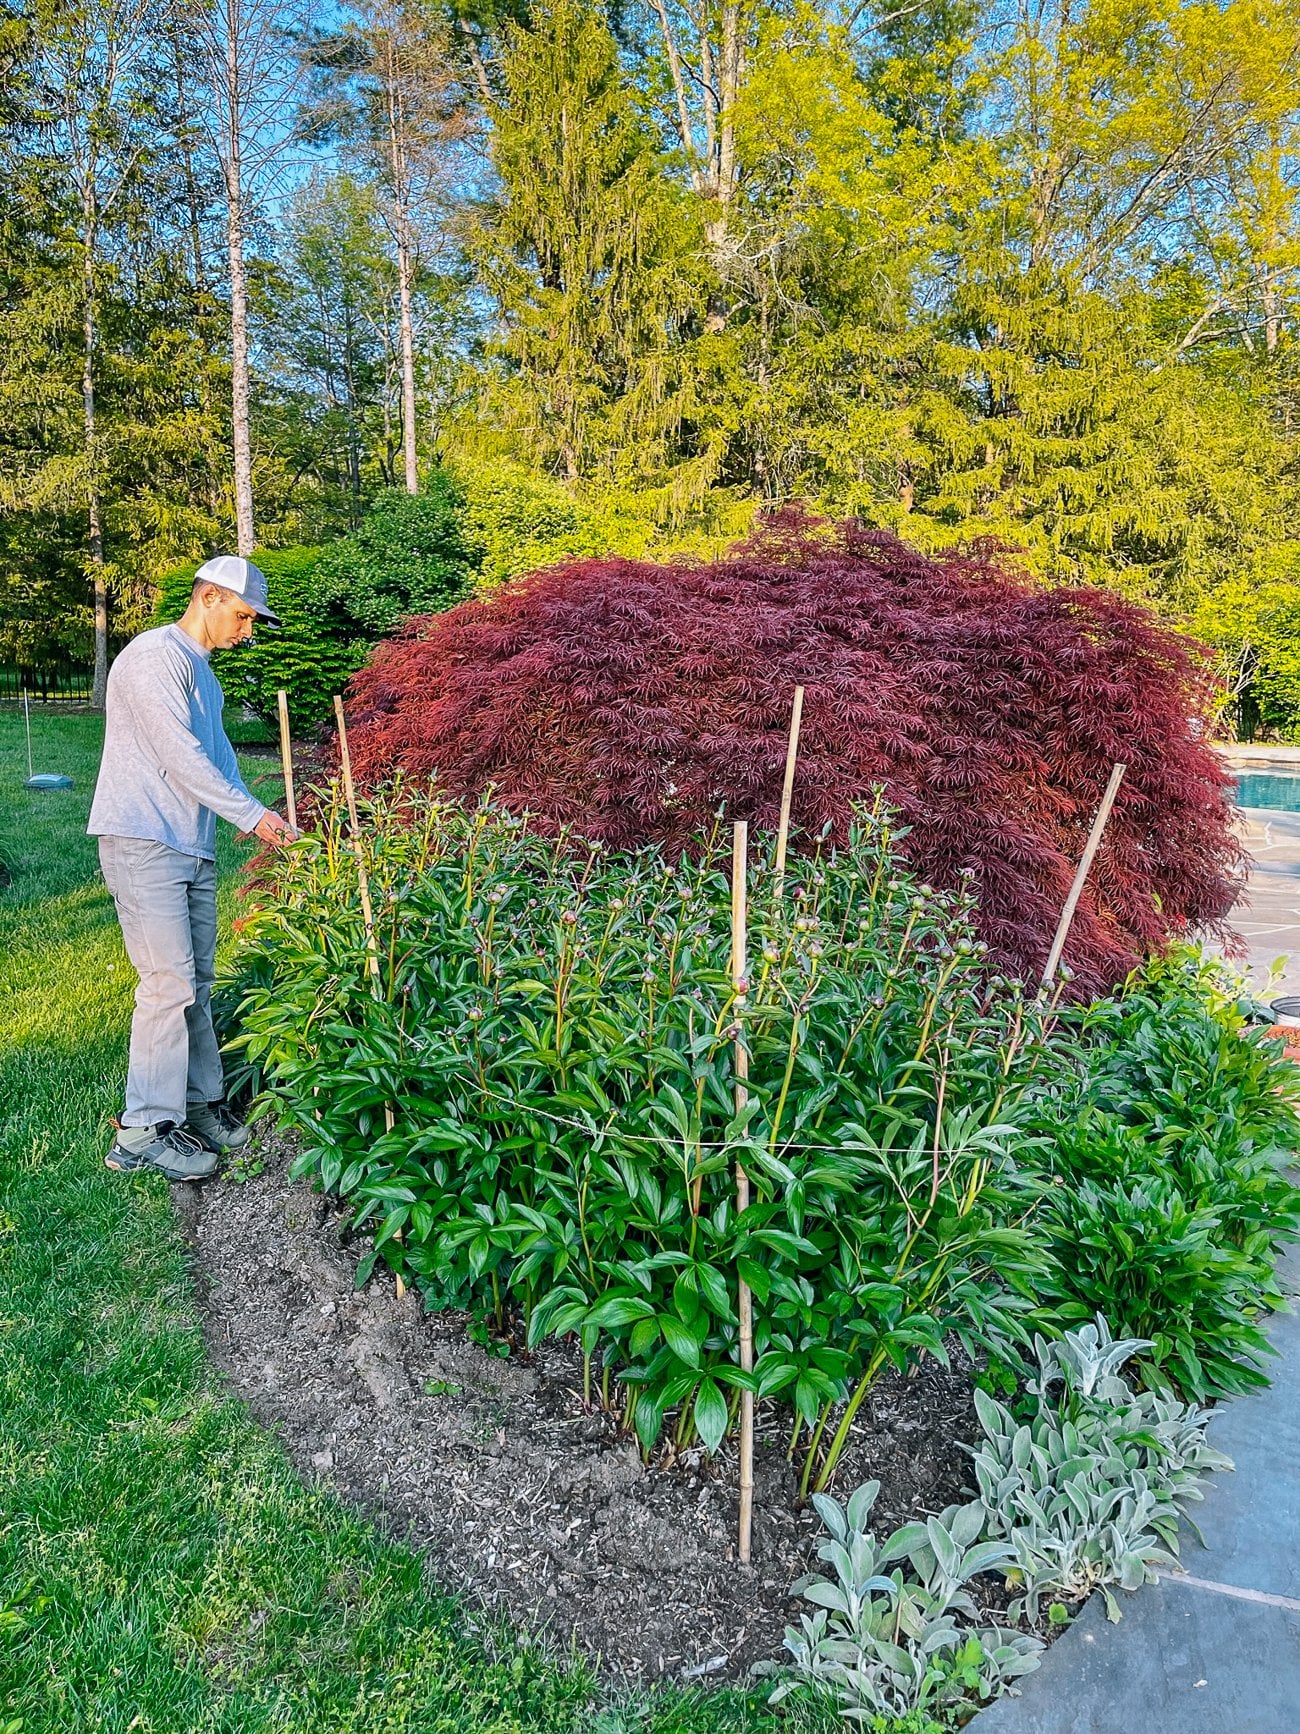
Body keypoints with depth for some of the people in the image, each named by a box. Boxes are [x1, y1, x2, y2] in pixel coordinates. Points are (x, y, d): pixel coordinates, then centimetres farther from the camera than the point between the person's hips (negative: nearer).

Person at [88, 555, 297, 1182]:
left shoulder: (203, 673, 21)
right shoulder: (155, 655, -11)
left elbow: (217, 754, 19)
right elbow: (178, 756, -17)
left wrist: (255, 818, 5)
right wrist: (251, 814, -13)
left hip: (191, 848, 9)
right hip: (143, 844, -9)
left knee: (196, 981, 11)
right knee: (169, 983, -10)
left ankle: (199, 1102, 22)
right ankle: (144, 1130, 0)